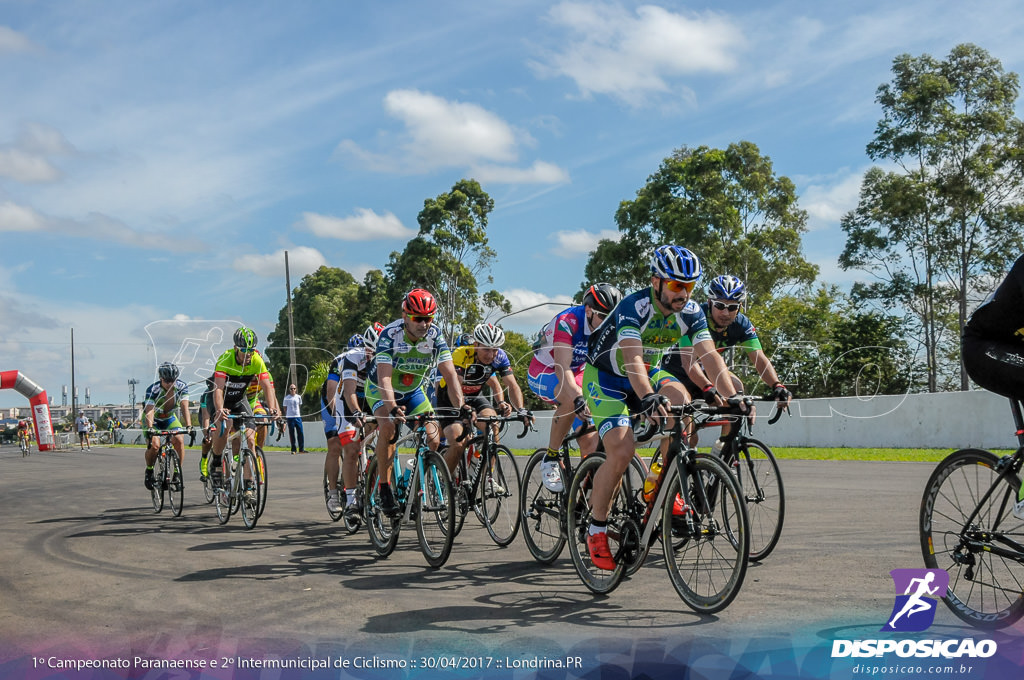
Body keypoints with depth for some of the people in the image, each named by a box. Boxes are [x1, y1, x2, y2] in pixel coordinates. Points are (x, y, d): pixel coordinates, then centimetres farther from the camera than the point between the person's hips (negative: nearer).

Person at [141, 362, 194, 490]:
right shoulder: (152, 389, -29)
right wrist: (150, 429, -57)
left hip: (170, 418, 2)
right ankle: (149, 471, 4)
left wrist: (189, 426, -47)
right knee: (154, 445, -25)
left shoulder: (181, 387, -22)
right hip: (153, 419, -2)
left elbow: (184, 407, -31)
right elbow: (149, 411, -40)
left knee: (179, 440, -24)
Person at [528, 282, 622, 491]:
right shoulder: (567, 321, -31)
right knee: (571, 399, -38)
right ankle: (550, 459, -22)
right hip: (544, 373, -6)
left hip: (575, 375, 6)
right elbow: (562, 368, -41)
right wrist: (579, 398, -56)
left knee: (590, 442, -9)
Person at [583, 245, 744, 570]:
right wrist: (648, 399, -60)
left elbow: (710, 357, -21)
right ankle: (596, 531, -4)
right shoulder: (634, 307, -30)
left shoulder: (691, 312, -13)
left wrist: (733, 397, -36)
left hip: (649, 373, 5)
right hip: (606, 377, -5)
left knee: (680, 400, -27)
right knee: (622, 451, -22)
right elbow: (632, 359, -43)